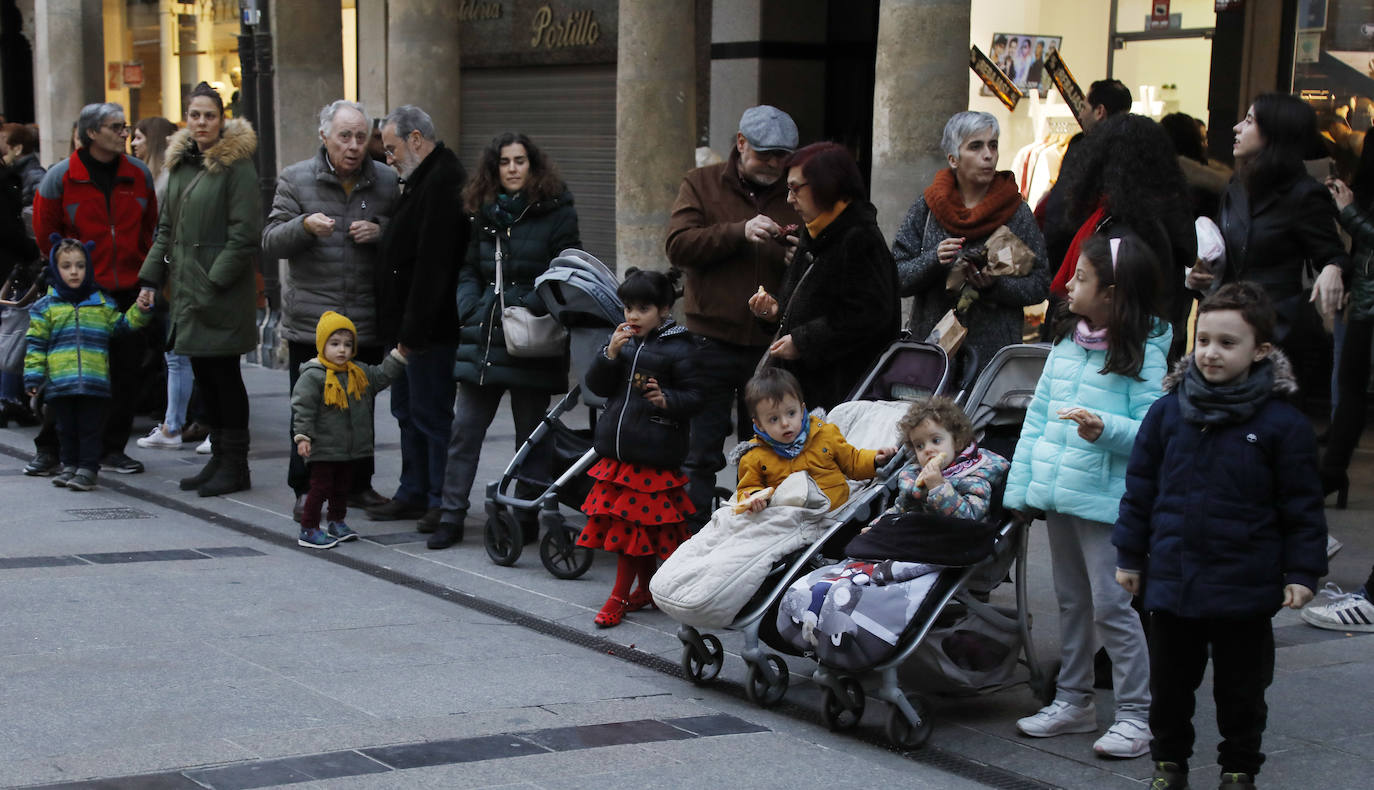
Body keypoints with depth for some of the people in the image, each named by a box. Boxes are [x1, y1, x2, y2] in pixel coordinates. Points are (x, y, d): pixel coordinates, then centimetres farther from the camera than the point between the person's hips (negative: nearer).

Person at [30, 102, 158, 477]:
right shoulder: (61, 177, -4)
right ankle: (48, 449, 11)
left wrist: (142, 271, 12)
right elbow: (46, 234, 5)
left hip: (129, 290, 3)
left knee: (126, 372, 5)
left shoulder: (139, 174, 4)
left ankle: (113, 448, 16)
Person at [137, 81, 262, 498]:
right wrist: (151, 277, 11)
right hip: (187, 287, 7)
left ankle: (235, 464, 7)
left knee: (224, 374, -2)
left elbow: (245, 233, -14)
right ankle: (219, 456, 22)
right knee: (203, 375, 12)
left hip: (223, 292, -7)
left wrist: (214, 282, -18)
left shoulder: (236, 164, -10)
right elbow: (166, 227, 19)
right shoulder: (179, 163, 14)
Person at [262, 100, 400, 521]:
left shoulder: (387, 182, 6)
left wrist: (380, 230, -8)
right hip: (310, 322, -2)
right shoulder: (296, 179, 2)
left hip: (367, 322, 2)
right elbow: (270, 241, -2)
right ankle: (306, 489, 10)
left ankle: (359, 484, 21)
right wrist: (305, 225, -22)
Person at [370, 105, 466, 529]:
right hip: (408, 327, 11)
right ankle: (414, 494, 26)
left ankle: (443, 502, 1)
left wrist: (414, 329, -25)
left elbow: (432, 264, -24)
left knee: (431, 415, -5)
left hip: (429, 331, -11)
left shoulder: (443, 183, -18)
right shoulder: (422, 180, 17)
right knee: (408, 412, 17)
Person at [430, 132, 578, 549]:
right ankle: (451, 515, 6)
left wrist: (530, 308, -16)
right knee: (465, 426, 1)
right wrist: (470, 308, 0)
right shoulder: (483, 214, 13)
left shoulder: (556, 212, -2)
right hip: (483, 335, 4)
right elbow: (468, 271, 17)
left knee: (531, 432, 5)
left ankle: (526, 517, 15)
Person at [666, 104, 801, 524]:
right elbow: (678, 245, -8)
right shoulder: (701, 184, 5)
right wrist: (739, 232, -19)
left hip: (772, 345, 2)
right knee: (700, 454, 3)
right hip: (712, 341, -1)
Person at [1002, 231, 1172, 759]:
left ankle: (1136, 714, 3)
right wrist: (1019, 485, 11)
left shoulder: (1144, 354, -11)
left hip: (1105, 499, -7)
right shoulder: (1066, 342, 9)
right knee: (1071, 601, 16)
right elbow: (1038, 413, 13)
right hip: (1056, 494, 7)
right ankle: (1073, 701, 27)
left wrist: (1107, 429, -32)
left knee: (1111, 605, -5)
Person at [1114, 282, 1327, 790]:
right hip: (1171, 580, 2)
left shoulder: (1282, 422, -8)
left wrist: (1302, 572, -6)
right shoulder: (1167, 412, 0)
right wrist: (1130, 556, 8)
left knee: (1241, 687, 12)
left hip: (1245, 590, -2)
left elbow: (1302, 506, -3)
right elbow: (1140, 489, 7)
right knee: (1170, 681, 15)